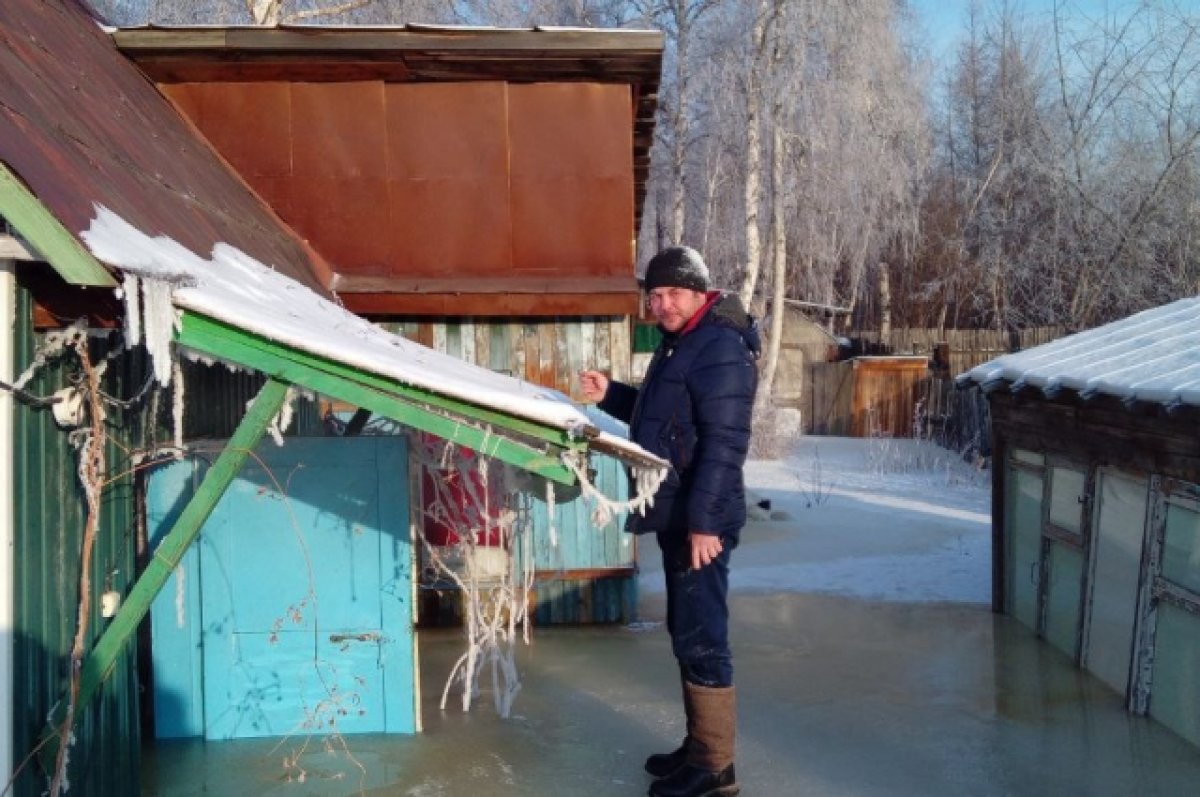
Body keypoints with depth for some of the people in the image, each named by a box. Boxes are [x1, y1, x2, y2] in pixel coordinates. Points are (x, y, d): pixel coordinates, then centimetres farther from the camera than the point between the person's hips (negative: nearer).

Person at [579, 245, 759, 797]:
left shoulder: (721, 349, -15)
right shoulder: (677, 344, 16)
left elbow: (724, 444, -22)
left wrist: (704, 519, -25)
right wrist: (610, 396, 13)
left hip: (700, 520, -10)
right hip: (674, 514, 10)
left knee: (702, 640, -5)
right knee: (686, 634, 16)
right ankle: (698, 746, 28)